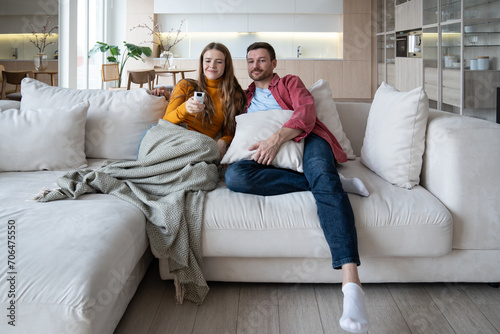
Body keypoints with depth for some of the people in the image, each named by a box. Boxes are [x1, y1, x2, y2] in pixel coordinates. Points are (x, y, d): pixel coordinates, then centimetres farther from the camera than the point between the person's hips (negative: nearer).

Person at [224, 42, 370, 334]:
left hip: (306, 142, -2)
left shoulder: (290, 83, 19)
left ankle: (351, 282, -55)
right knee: (234, 175, -30)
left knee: (322, 173, -37)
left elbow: (306, 112, 1)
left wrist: (277, 139, -16)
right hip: (270, 159, 3)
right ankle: (328, 182, -28)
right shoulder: (244, 97, 32)